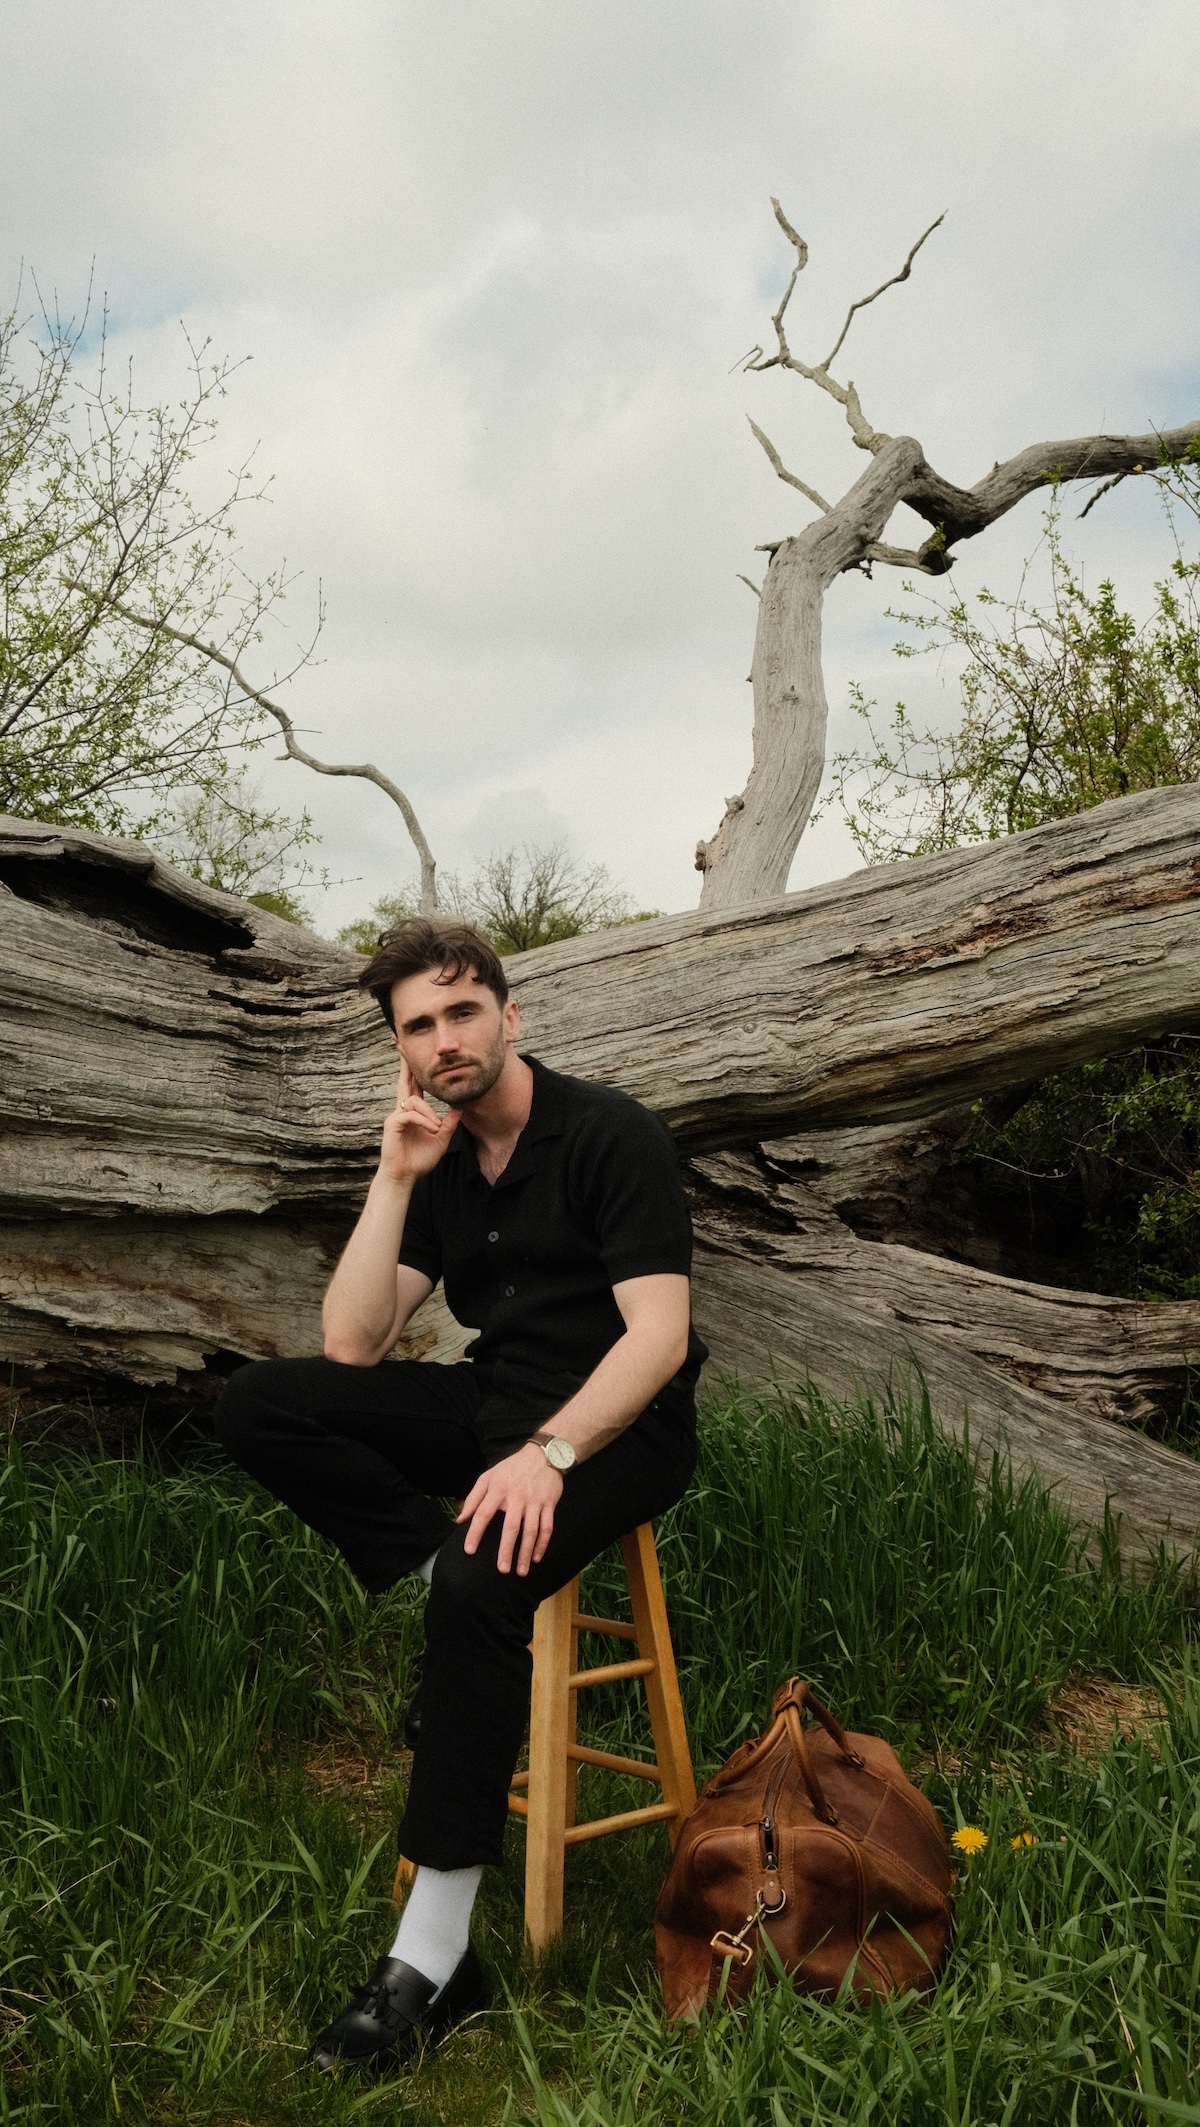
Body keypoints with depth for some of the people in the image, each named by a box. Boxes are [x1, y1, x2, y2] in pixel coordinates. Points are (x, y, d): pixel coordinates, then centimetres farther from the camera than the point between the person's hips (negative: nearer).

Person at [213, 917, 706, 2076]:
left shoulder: (611, 1134, -11)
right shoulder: (434, 1161, 6)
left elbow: (661, 1335, -19)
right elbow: (351, 1344, -2)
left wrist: (547, 1453, -32)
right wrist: (395, 1178, -9)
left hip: (617, 1424, -6)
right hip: (491, 1405, 6)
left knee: (481, 1585, -34)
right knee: (257, 1403, -13)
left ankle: (433, 1958, -26)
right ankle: (455, 1578, -17)